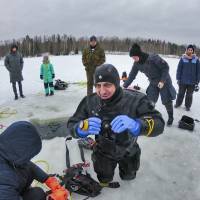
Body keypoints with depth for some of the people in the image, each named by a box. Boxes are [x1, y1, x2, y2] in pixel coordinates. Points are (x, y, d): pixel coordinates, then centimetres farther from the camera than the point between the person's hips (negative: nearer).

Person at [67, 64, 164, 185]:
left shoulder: (135, 100, -34)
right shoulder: (90, 102, -27)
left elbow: (158, 124, -39)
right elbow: (72, 125, -23)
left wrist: (135, 124, -60)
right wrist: (83, 127, -48)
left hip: (128, 152, 0)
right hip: (103, 152, 1)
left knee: (128, 177, 31)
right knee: (104, 181, 26)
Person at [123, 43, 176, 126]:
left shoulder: (153, 58, -29)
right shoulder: (137, 64, -11)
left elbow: (165, 67, -22)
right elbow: (132, 75, -4)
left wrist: (162, 81, -24)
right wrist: (124, 86, -7)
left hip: (164, 81, -5)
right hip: (153, 83, 5)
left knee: (167, 101, 5)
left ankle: (170, 117, 28)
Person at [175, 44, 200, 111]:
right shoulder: (183, 58, -4)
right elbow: (179, 69, -2)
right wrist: (178, 78, -5)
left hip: (192, 82, 1)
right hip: (183, 81, 0)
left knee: (189, 94, 13)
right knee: (181, 93, 13)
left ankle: (187, 106, 30)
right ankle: (178, 103, 33)